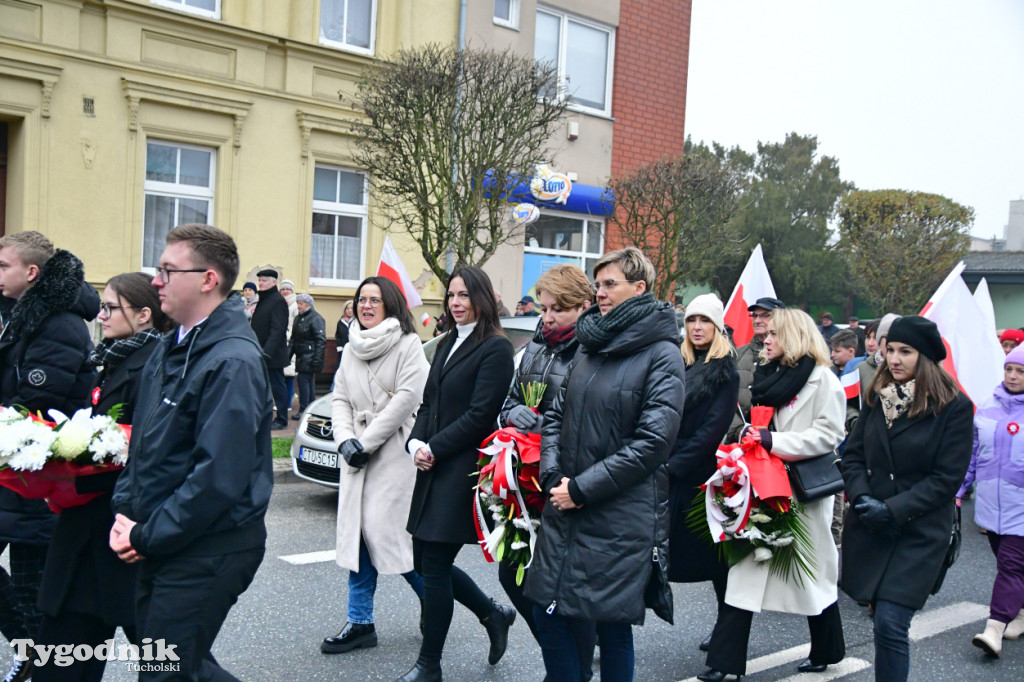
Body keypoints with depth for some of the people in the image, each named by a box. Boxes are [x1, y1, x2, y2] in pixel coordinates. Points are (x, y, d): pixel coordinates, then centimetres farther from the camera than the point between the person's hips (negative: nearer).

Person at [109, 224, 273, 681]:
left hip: (207, 552, -9)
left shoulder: (232, 362, -21)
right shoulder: (170, 348, 9)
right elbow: (143, 440, 16)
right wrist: (125, 511, 3)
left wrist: (146, 537, -16)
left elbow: (218, 476, -25)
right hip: (160, 544, 9)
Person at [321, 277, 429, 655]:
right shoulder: (352, 349, 15)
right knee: (356, 535, 6)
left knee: (390, 532, -8)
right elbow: (340, 399, 12)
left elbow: (407, 397, -15)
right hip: (357, 455, 7)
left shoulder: (408, 344, -6)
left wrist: (367, 442, -14)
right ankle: (360, 622, 15)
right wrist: (345, 439, -6)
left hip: (396, 453, -7)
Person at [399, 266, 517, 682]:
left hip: (461, 472, -8)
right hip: (433, 470, 9)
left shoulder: (495, 348, -10)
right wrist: (416, 443, -3)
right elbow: (428, 403, 14)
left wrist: (434, 448, -13)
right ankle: (493, 615, 32)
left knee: (434, 568, -2)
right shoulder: (448, 344, 17)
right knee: (426, 563, 12)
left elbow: (480, 414, -16)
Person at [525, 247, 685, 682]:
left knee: (613, 627, 5)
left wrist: (583, 487, -15)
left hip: (621, 517, -6)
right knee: (548, 613, 10)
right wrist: (553, 477, -2)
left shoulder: (661, 355, -8)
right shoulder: (591, 348, 12)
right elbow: (556, 415, 15)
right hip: (565, 506, 6)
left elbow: (652, 442, -16)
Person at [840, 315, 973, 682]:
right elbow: (853, 454, 8)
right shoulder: (877, 397, 6)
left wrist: (892, 510, -16)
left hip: (918, 533, -4)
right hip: (869, 528, 4)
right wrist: (861, 496, -9)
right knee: (884, 621, 11)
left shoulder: (954, 407, -8)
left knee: (890, 625, -11)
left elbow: (947, 477, -10)